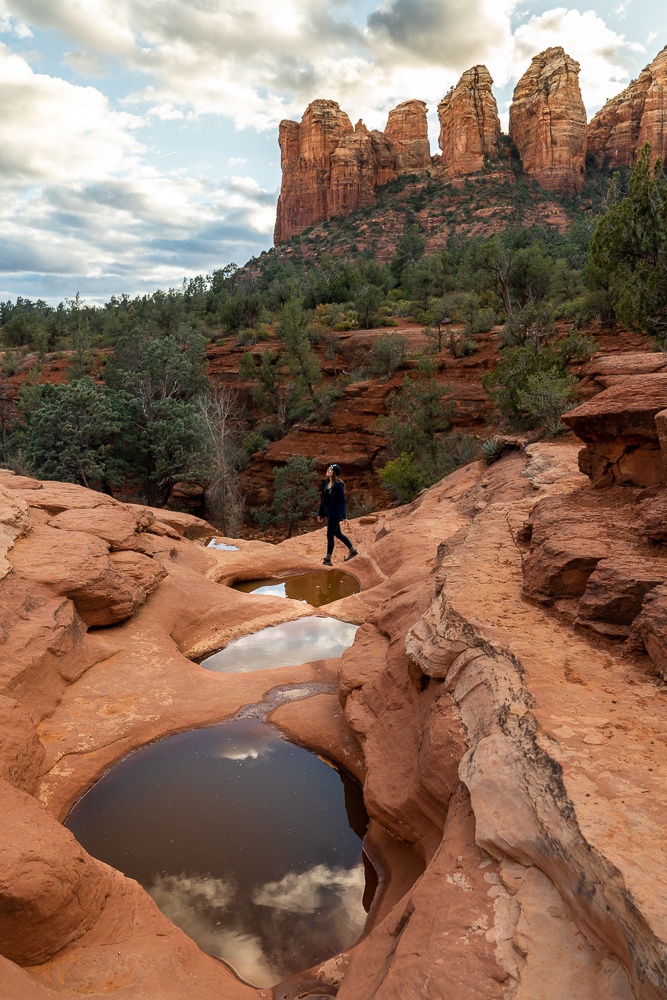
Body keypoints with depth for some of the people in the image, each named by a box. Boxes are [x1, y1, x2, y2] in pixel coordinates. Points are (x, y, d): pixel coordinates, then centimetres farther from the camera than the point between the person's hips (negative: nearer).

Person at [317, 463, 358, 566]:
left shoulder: (338, 485, -15)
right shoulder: (325, 483, 7)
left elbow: (342, 501, -17)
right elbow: (323, 499, 13)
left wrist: (344, 517, -18)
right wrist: (320, 513, 14)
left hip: (335, 514, -8)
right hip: (328, 513, 8)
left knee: (330, 536, -3)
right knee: (338, 534, 18)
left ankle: (328, 559, 7)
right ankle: (352, 551, 33)